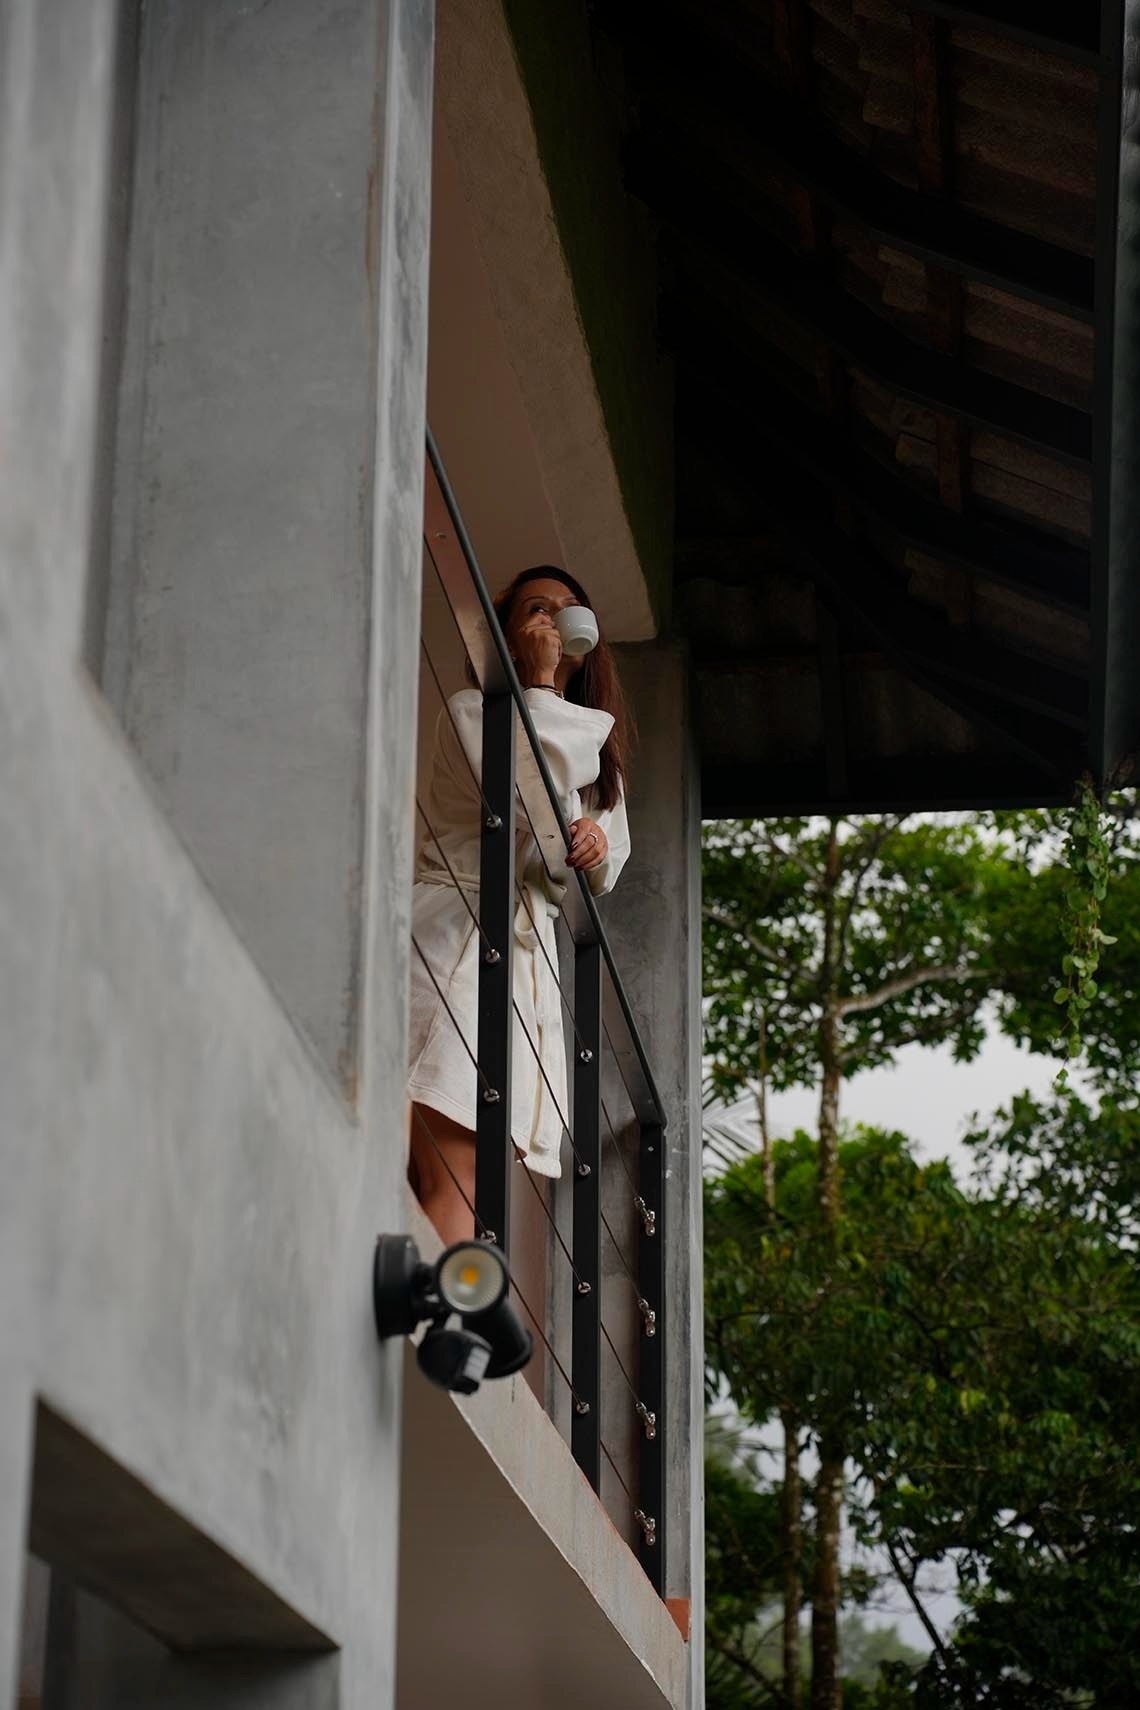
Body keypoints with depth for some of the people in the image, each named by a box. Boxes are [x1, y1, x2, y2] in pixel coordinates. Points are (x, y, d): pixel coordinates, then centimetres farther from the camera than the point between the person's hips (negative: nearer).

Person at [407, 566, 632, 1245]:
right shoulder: (473, 708, 6)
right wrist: (541, 683, -4)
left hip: (530, 958, 6)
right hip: (454, 942, -6)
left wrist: (595, 845, -5)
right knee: (449, 1180, -20)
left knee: (469, 1183, -4)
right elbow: (524, 803, -12)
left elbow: (602, 877, 20)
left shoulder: (594, 743, 26)